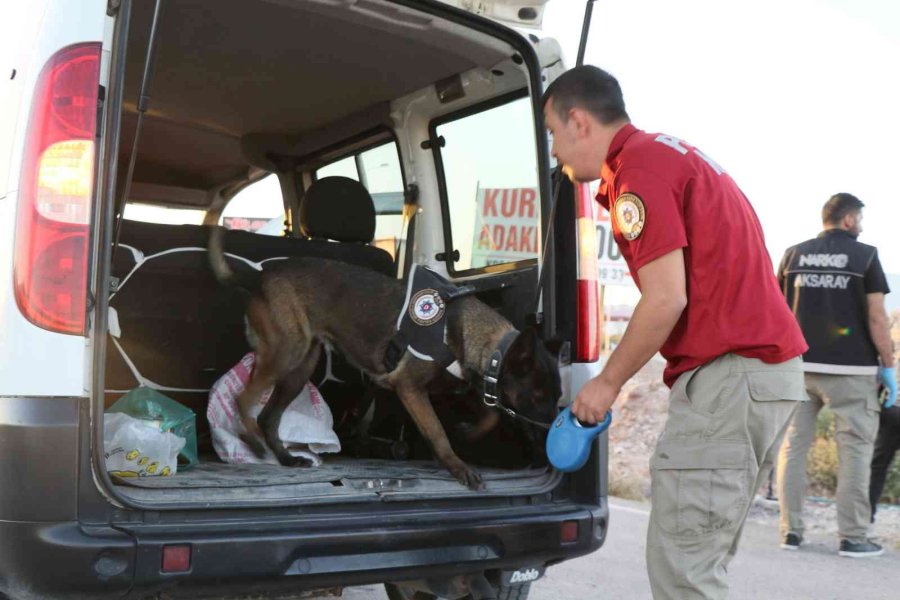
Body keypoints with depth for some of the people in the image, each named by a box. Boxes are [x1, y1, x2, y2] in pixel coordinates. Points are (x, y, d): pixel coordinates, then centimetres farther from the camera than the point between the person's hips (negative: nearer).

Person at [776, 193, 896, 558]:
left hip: (798, 366, 4)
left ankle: (791, 531, 9)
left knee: (793, 446, 8)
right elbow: (876, 318, -5)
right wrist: (888, 367, 2)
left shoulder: (794, 255, 8)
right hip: (851, 368, -3)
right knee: (854, 450, 3)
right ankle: (852, 537, 5)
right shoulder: (865, 256, -1)